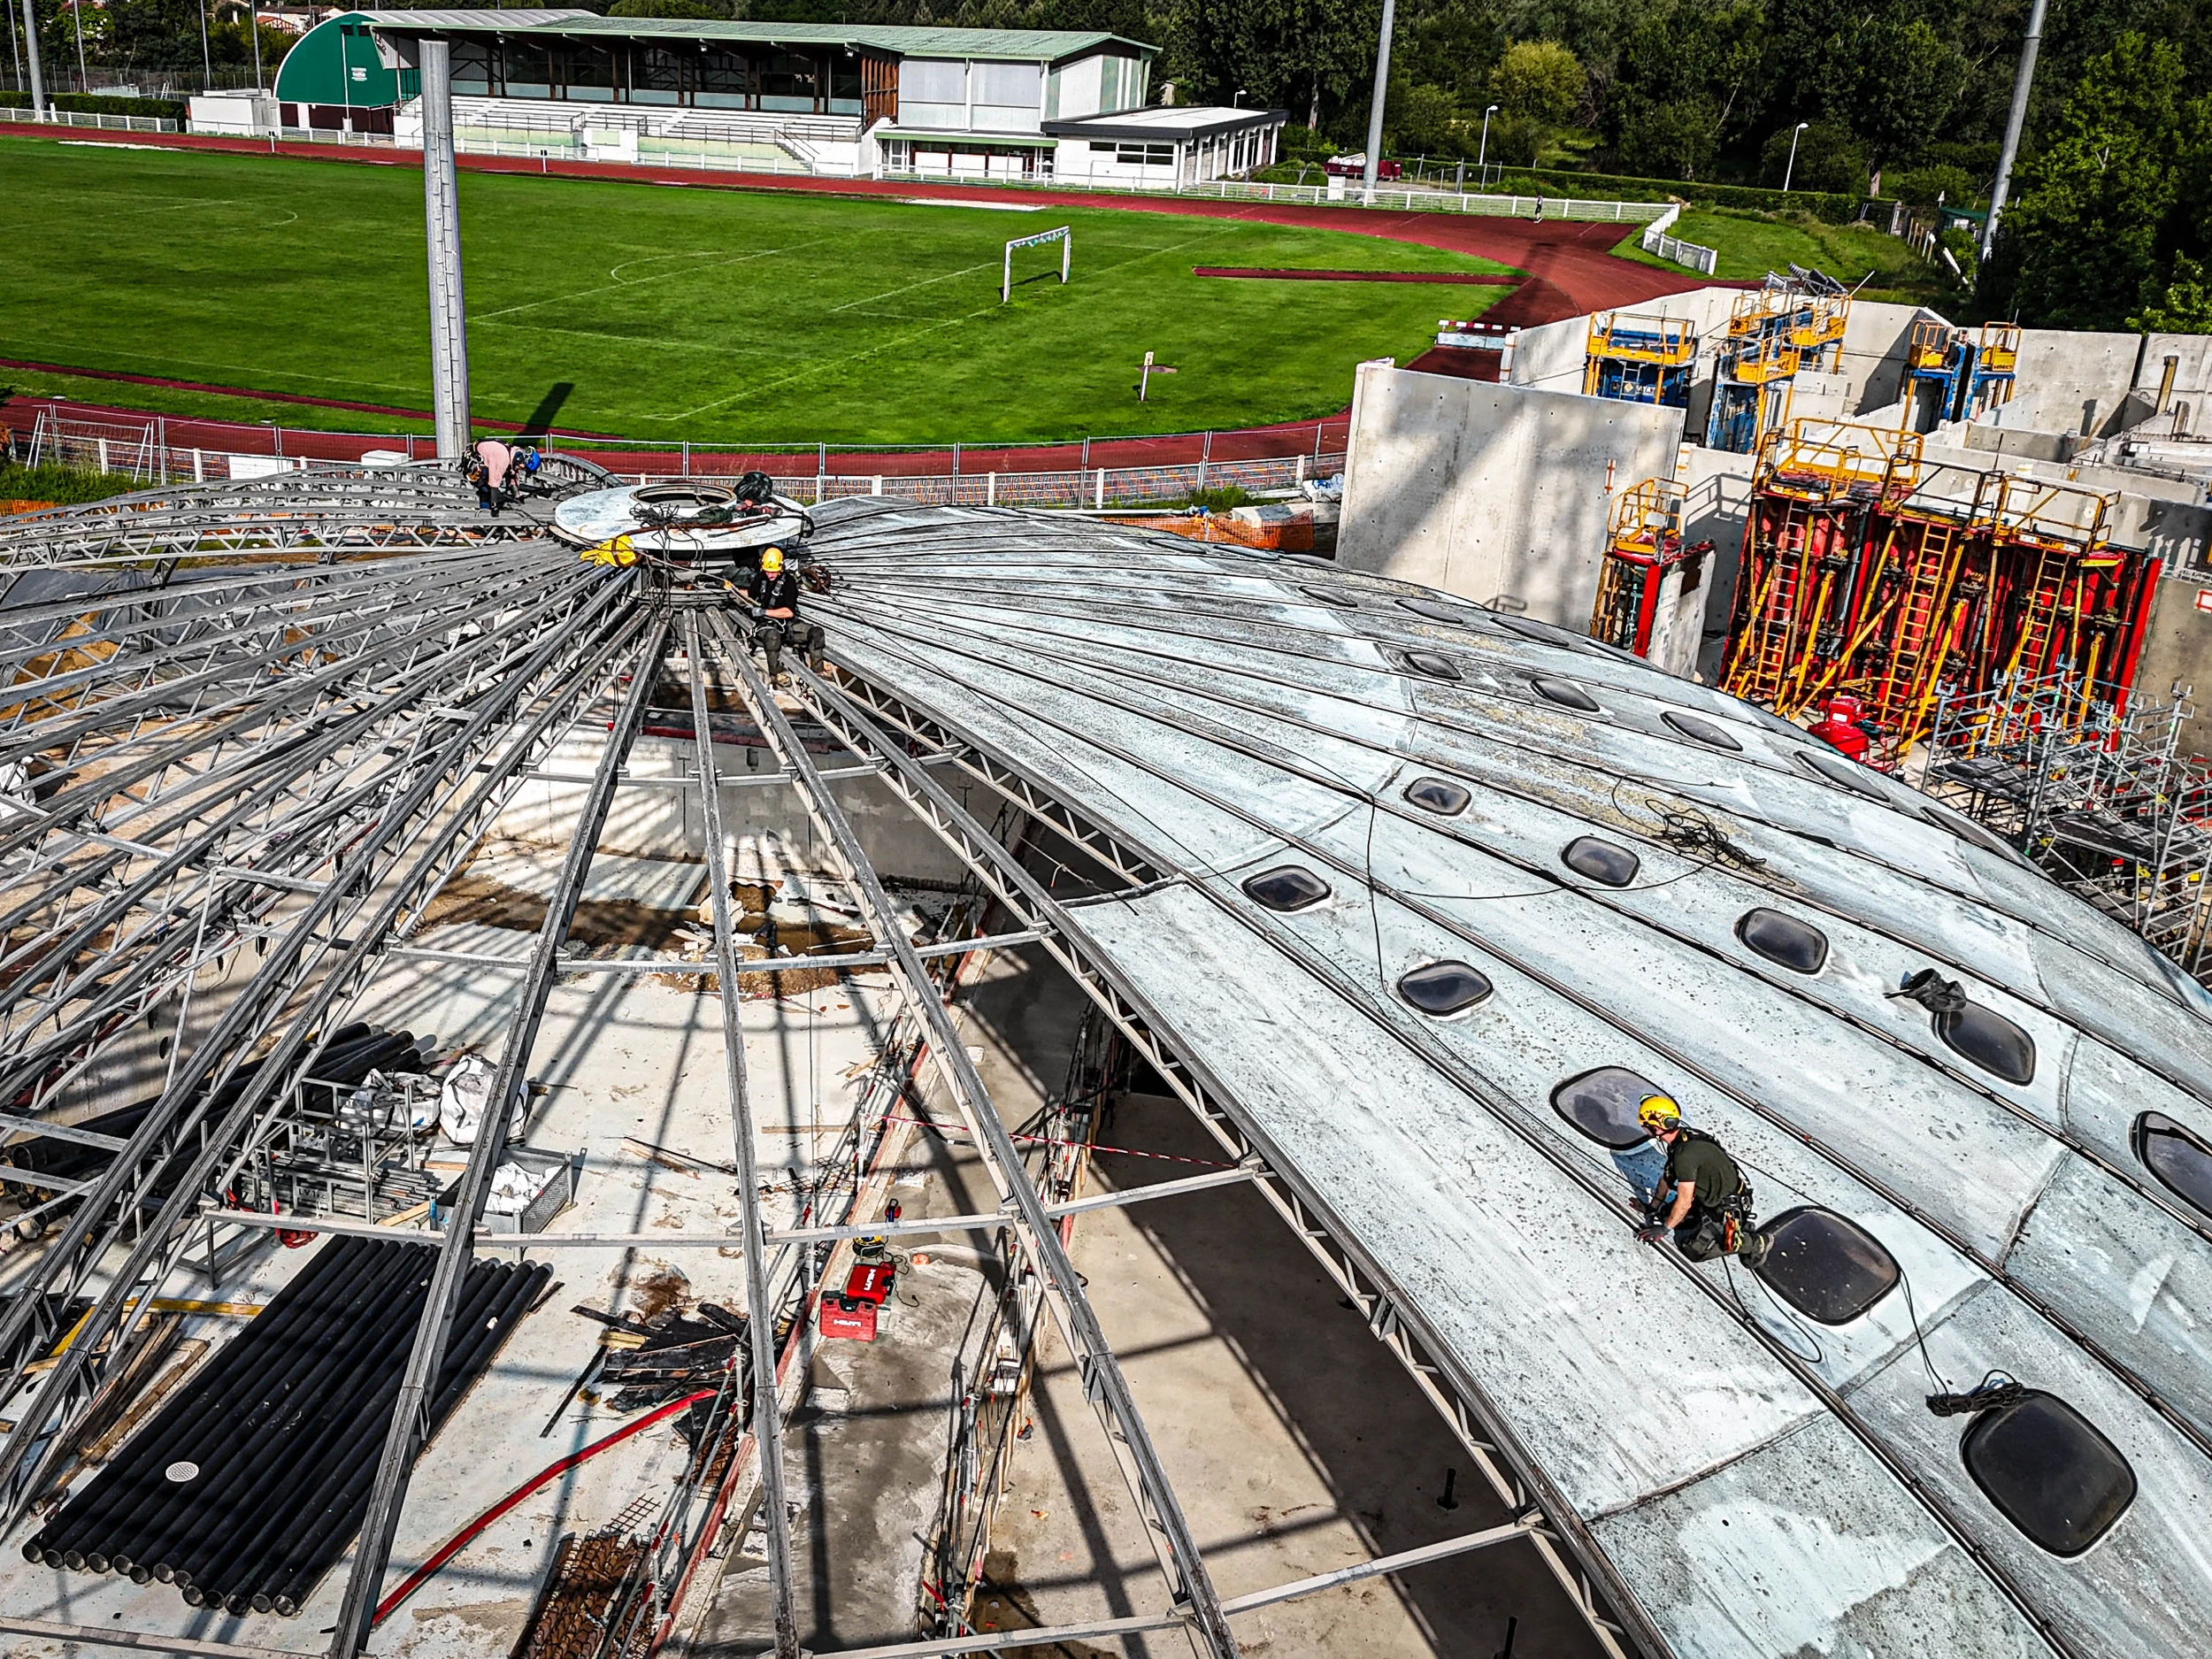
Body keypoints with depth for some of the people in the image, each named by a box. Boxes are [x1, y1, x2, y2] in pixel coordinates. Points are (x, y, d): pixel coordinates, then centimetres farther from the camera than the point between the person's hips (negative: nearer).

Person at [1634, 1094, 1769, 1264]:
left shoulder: (1685, 1154, -30)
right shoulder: (1682, 1137, -1)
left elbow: (1684, 1203, -23)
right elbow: (1667, 1176, 14)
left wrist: (1664, 1229, -10)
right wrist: (1653, 1207, 20)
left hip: (1728, 1209, -9)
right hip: (1709, 1199, 9)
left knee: (1693, 1250, -11)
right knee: (1667, 1213, 9)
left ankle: (1753, 1242, 0)